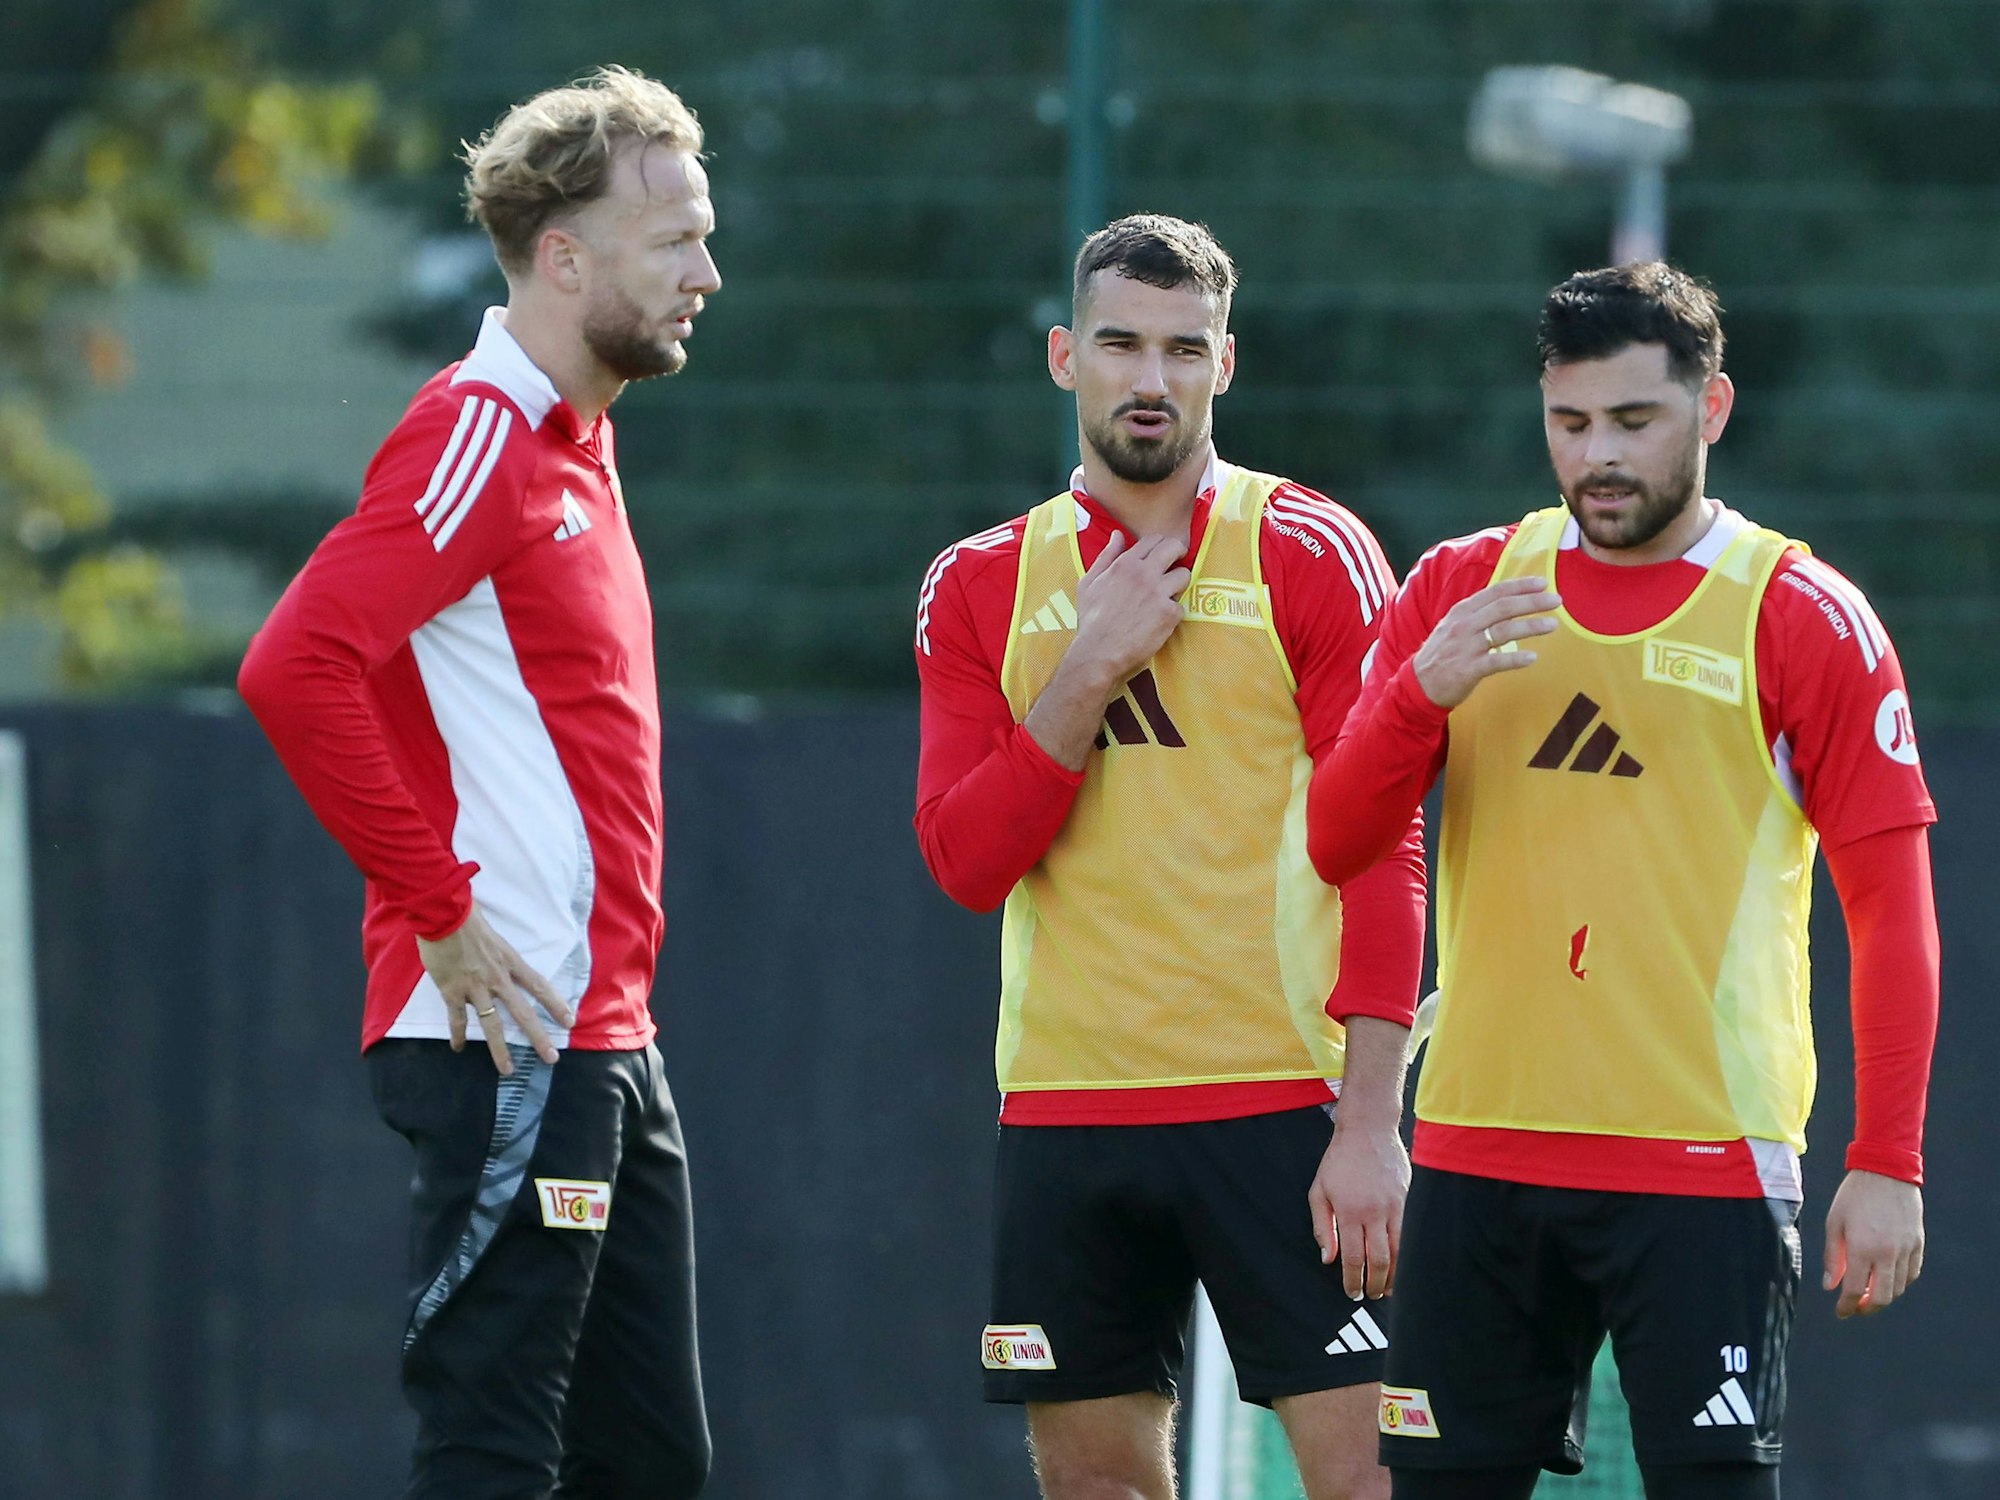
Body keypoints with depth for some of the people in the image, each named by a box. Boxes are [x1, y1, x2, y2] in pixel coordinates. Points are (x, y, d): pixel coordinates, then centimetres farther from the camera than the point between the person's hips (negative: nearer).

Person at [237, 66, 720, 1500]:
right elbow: (295, 667, -24)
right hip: (514, 1046, -10)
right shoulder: (477, 436, -12)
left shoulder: (576, 445, 18)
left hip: (603, 1045, 10)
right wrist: (441, 911, -20)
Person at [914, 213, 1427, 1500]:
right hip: (1066, 1102, 3)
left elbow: (1384, 855, -5)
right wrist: (1091, 672, -10)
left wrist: (1371, 1119, -13)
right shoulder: (983, 586, 10)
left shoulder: (1309, 556, 0)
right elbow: (966, 863, 1)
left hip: (1282, 1102, -3)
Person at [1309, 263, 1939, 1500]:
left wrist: (1887, 1165, -9)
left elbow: (1893, 910, -2)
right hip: (1480, 1153, 4)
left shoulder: (1803, 619, -1)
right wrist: (1421, 692, -13)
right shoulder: (1460, 590, 10)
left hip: (1704, 1165, -4)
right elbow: (1338, 844, 6)